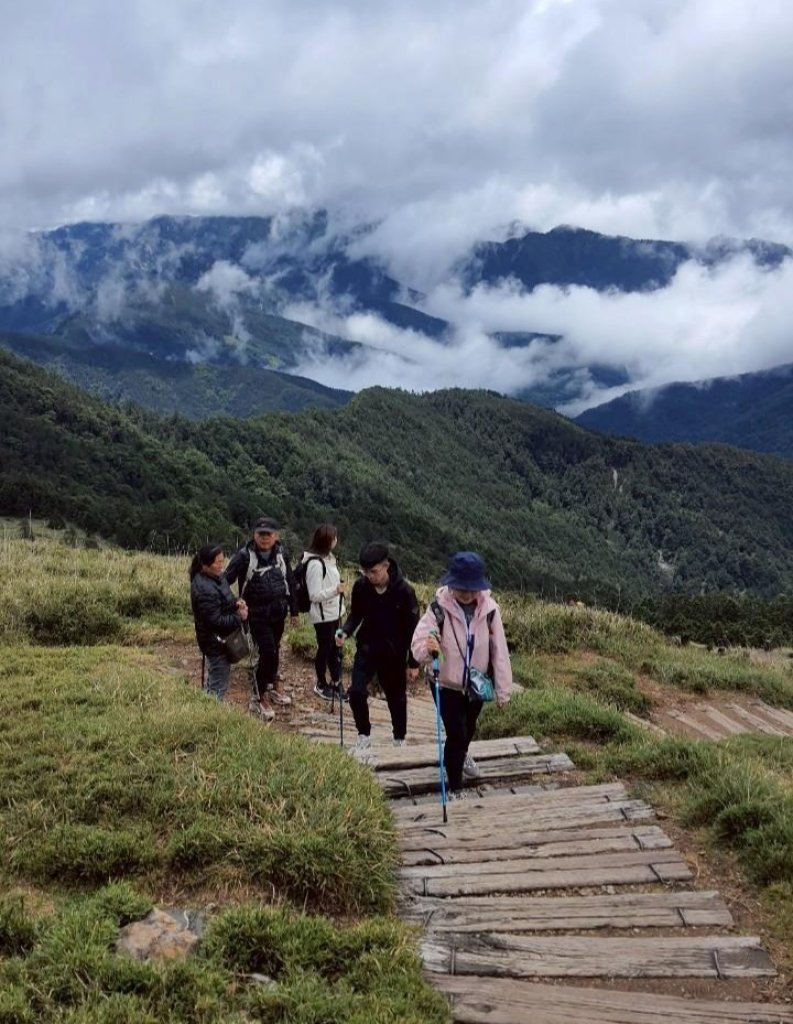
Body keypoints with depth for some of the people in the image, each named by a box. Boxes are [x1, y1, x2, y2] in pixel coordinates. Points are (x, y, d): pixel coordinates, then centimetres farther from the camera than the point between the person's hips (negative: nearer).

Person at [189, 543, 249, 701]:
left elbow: (225, 601, 15)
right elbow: (216, 621, -28)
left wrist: (237, 602, -6)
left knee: (213, 682, 25)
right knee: (219, 688, 2)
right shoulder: (203, 590, -29)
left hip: (223, 639, 10)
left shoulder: (216, 576, 1)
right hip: (216, 642, -10)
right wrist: (239, 617, -18)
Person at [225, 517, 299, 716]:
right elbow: (227, 579, -15)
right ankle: (260, 698, 3)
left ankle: (273, 688, 36)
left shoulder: (282, 554, 0)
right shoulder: (245, 555, -14)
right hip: (257, 614, -5)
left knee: (274, 650, 17)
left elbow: (290, 582, 9)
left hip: (278, 612, 5)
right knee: (268, 652, -11)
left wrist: (294, 610, 13)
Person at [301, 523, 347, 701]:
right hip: (322, 615, -8)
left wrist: (340, 608, 15)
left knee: (334, 648, 15)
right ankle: (321, 684, 26)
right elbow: (314, 595, -21)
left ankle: (335, 683, 27)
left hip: (333, 613, 8)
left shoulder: (328, 558, 5)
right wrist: (336, 590, -33)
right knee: (324, 649, 8)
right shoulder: (315, 563, -22)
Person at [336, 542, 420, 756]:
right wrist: (346, 631, -16)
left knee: (396, 698, 12)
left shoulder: (404, 591, -19)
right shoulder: (360, 586, -11)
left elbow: (412, 628, -11)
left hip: (394, 652, -2)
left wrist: (413, 663, -7)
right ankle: (364, 736, 11)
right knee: (356, 692, -12)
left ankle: (399, 740, 33)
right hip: (367, 648, 2)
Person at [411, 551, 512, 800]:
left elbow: (499, 650, -9)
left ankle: (461, 755, 60)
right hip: (446, 683, -3)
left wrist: (503, 689, -5)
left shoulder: (489, 609, -17)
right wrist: (427, 648, -53)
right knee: (456, 733, -4)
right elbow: (418, 646, -28)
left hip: (477, 683, 4)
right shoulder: (439, 608, -25)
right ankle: (455, 789, 18)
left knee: (469, 728, 26)